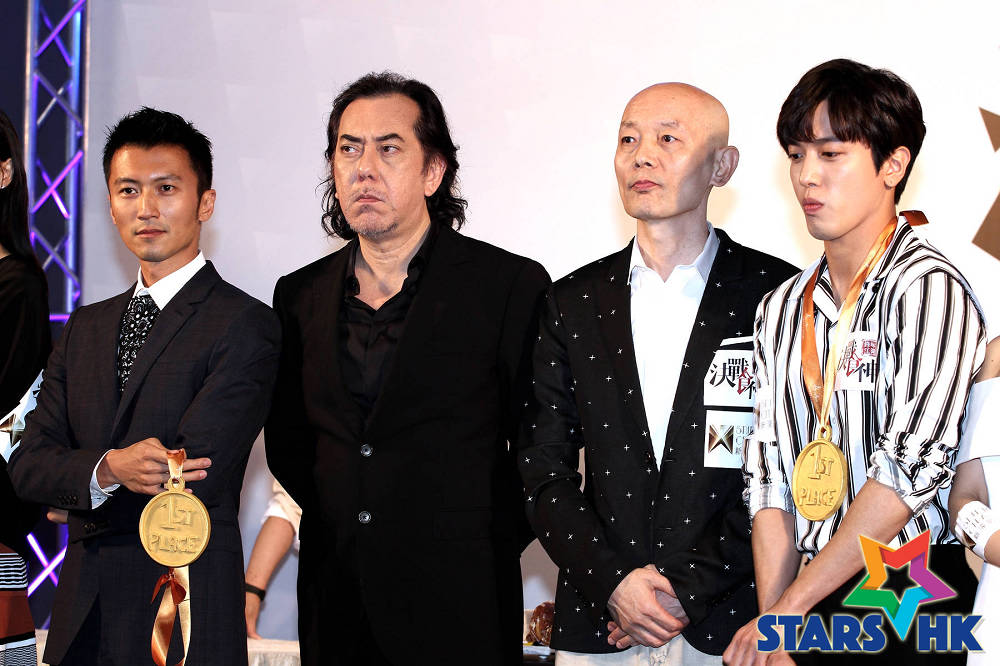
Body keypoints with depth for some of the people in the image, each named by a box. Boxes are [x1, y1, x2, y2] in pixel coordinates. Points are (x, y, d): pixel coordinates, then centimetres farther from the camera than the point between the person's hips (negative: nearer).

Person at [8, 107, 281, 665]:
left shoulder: (246, 326, -9)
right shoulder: (85, 328, 13)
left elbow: (193, 480, -18)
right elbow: (28, 466, 4)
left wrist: (76, 502, -4)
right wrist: (104, 472, -17)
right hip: (83, 620, 6)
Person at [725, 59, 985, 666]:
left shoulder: (927, 287, -10)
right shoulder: (781, 309, 10)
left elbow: (910, 467, -18)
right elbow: (770, 475, 6)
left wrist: (789, 608, -13)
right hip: (815, 603, 5)